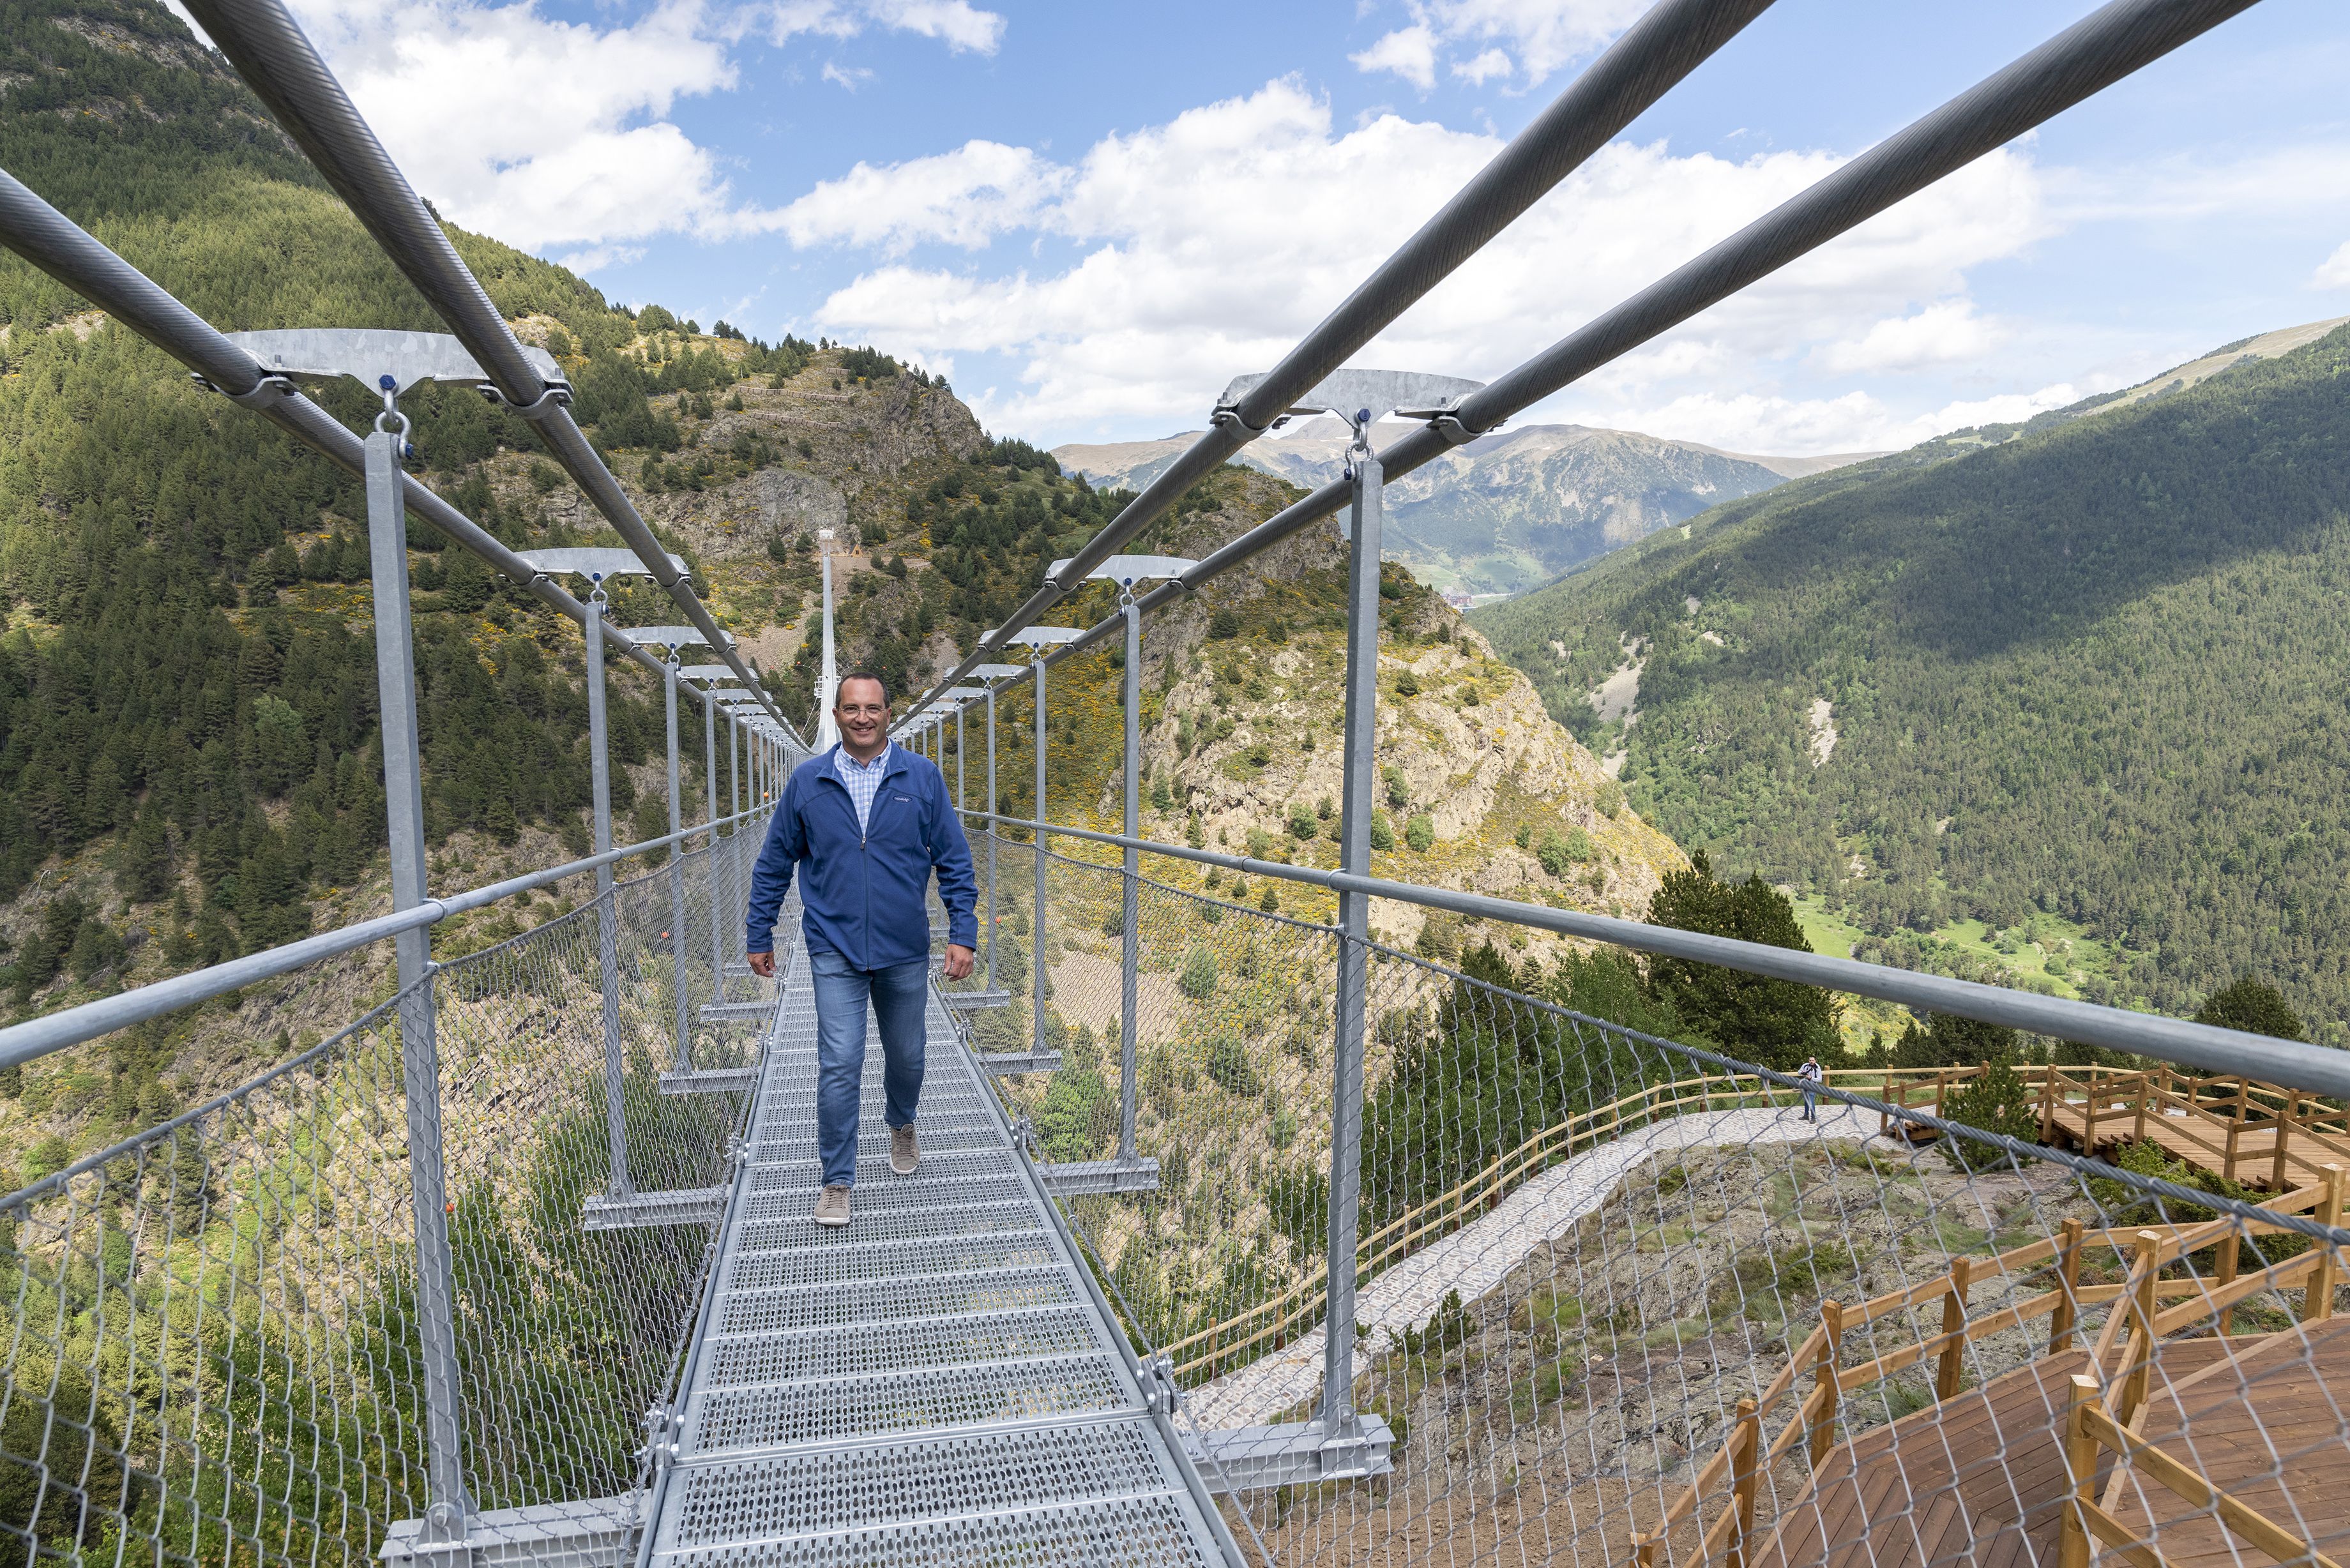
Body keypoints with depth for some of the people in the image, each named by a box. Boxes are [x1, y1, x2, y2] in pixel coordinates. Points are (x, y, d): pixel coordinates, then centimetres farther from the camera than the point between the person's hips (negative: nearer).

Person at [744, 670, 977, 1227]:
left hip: (905, 951, 1)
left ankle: (901, 1125, 46)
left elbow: (954, 860, -1)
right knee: (840, 1066, -5)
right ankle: (837, 1181, 11)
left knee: (906, 1056, 16)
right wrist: (759, 936, 8)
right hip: (835, 951, -1)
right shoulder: (807, 781, -1)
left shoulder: (922, 777, -3)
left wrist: (963, 933, -7)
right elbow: (774, 863, 7)